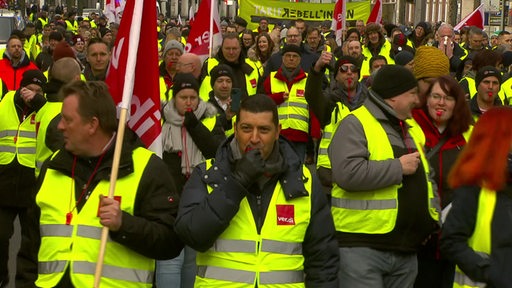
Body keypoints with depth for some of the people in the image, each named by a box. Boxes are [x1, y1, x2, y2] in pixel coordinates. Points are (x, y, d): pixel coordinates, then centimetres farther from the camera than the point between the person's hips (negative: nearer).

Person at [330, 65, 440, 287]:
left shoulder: (412, 128, 18)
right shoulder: (355, 124, -9)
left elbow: (426, 179, 26)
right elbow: (347, 173, -26)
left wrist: (433, 220, 11)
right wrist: (399, 167, -15)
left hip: (406, 250, 8)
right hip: (361, 247, -8)